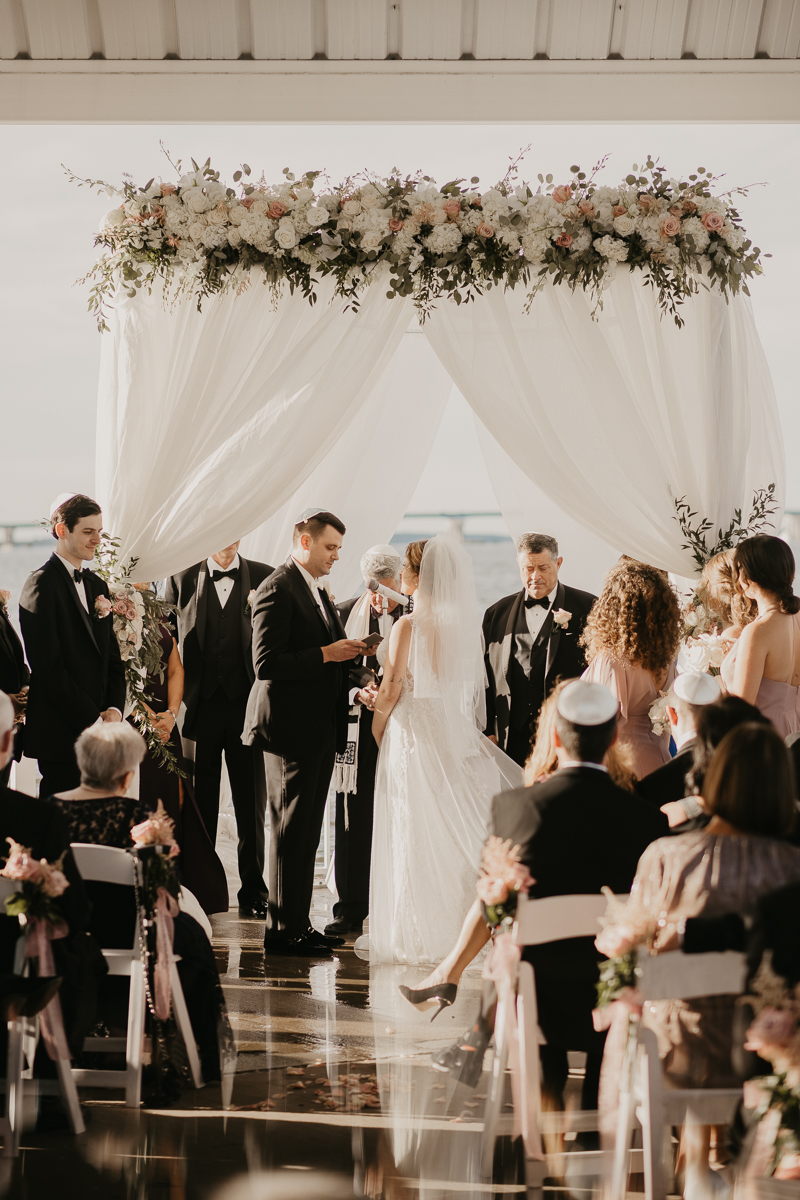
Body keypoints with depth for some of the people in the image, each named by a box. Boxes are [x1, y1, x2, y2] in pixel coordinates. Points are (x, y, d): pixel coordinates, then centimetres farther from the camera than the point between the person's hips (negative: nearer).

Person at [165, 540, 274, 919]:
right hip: (200, 706, 0)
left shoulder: (264, 578, 6)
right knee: (200, 806, 6)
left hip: (248, 705, 0)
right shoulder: (181, 579, 6)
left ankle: (253, 894, 13)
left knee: (252, 806, 5)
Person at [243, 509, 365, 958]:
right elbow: (266, 664, -21)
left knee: (307, 832, 13)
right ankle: (283, 929, 1)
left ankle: (298, 924, 19)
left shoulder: (318, 592, 18)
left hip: (320, 729, 9)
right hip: (291, 728, -9)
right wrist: (326, 654, -21)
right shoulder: (278, 590, -13)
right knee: (293, 831, -5)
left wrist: (348, 653, 7)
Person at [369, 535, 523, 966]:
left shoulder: (408, 626, -14)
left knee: (414, 838, 3)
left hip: (413, 733, -5)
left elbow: (392, 688, -12)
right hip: (455, 734, 5)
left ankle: (416, 934, 8)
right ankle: (456, 926, 14)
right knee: (456, 834, 11)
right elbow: (472, 686, 10)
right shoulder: (465, 624, 4)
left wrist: (376, 729, 3)